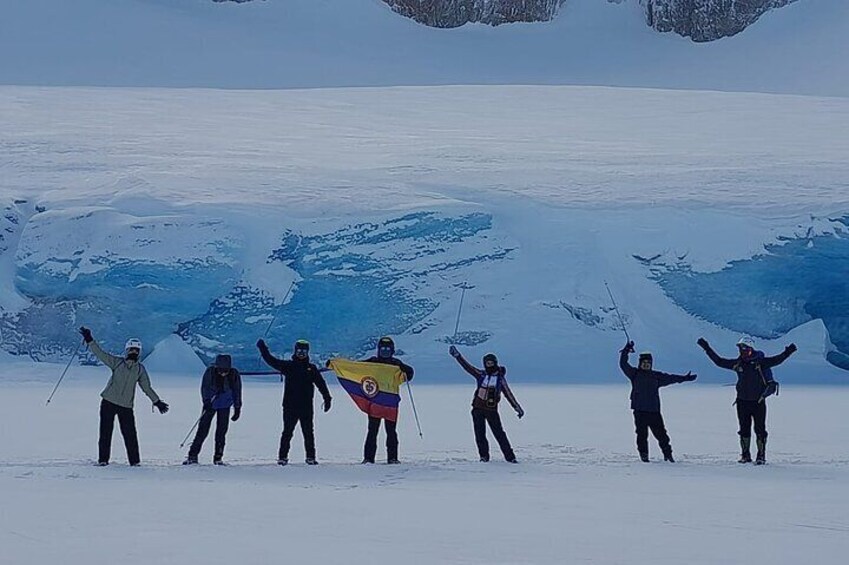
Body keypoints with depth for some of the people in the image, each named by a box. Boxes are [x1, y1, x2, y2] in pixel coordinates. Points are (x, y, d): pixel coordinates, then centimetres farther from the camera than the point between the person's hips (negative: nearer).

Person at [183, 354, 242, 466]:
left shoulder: (234, 375, -15)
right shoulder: (210, 372, -21)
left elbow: (237, 392, -3)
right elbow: (204, 387, -18)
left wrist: (237, 409, -2)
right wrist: (206, 401, -33)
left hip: (225, 406, 1)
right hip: (210, 404, -1)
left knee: (221, 431, -2)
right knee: (203, 429, -6)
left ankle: (218, 457, 8)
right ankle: (193, 456, -2)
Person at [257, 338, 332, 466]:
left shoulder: (312, 368, 9)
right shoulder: (288, 366, 6)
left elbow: (321, 384, 11)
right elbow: (271, 361, 4)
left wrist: (327, 398, 5)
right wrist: (263, 349, 0)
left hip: (306, 407, 1)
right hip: (290, 406, -1)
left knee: (308, 433, 3)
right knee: (287, 432, 0)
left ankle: (310, 457, 9)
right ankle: (283, 457, 4)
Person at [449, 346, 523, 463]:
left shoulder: (500, 378, 0)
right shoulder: (481, 375, 6)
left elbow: (508, 394, 1)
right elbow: (468, 367, 2)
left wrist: (517, 408, -3)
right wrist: (457, 356, -9)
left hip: (491, 410, -3)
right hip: (478, 408, 3)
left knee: (499, 433, -4)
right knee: (480, 434, 0)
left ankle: (510, 457, -2)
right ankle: (484, 456, 11)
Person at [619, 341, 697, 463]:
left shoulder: (656, 376, 12)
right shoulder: (634, 374, 5)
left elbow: (670, 378, 18)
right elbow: (623, 364, -1)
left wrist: (684, 378, 17)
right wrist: (626, 350, -11)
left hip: (654, 410, 2)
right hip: (639, 410, -2)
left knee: (661, 433, 3)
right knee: (642, 434, -2)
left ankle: (667, 454, 12)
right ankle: (644, 455, 7)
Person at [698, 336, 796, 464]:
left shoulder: (760, 362, -9)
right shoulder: (737, 363, 2)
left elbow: (776, 360, -17)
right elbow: (719, 361, 9)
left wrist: (787, 352, -33)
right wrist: (707, 349, 7)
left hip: (758, 401, -4)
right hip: (742, 401, 4)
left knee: (760, 429, -1)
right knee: (744, 429, 9)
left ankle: (761, 455, 7)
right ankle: (745, 455, 19)